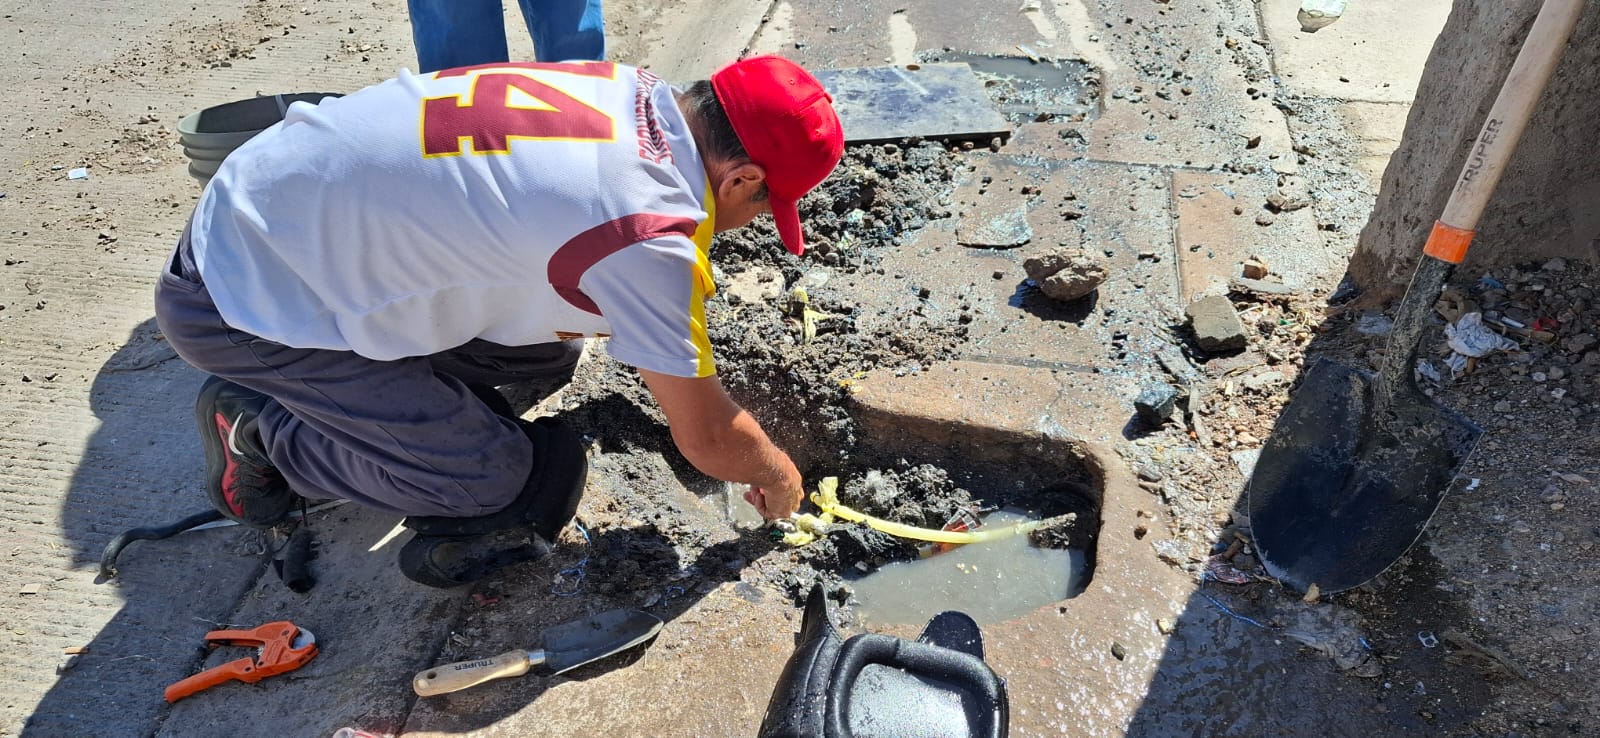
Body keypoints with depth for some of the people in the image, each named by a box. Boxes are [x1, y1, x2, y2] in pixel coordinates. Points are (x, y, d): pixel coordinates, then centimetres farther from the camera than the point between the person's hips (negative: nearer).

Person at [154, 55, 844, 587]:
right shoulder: (651, 238, -30)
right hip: (239, 302, -8)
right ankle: (258, 430, 8)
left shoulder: (632, 90, -6)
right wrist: (777, 472, 4)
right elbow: (706, 438, -16)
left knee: (548, 348, 5)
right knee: (497, 477, -9)